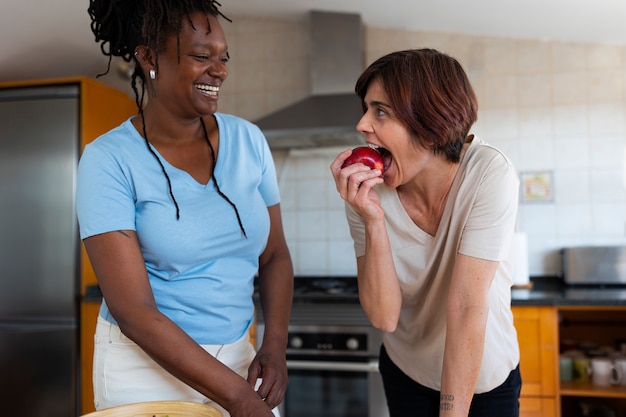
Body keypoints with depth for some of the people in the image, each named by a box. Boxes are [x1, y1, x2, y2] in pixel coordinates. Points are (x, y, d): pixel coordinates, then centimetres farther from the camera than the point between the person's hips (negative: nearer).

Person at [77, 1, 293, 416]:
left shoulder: (248, 140, -3)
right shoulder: (109, 160, -15)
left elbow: (274, 255, 4)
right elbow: (132, 310, -19)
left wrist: (274, 346, -11)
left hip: (236, 359, 4)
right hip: (145, 365, -3)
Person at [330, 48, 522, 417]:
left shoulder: (489, 174, -26)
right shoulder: (367, 189, -18)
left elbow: (466, 308, -27)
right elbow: (384, 317, -21)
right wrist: (372, 220, -33)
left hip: (486, 378, -2)